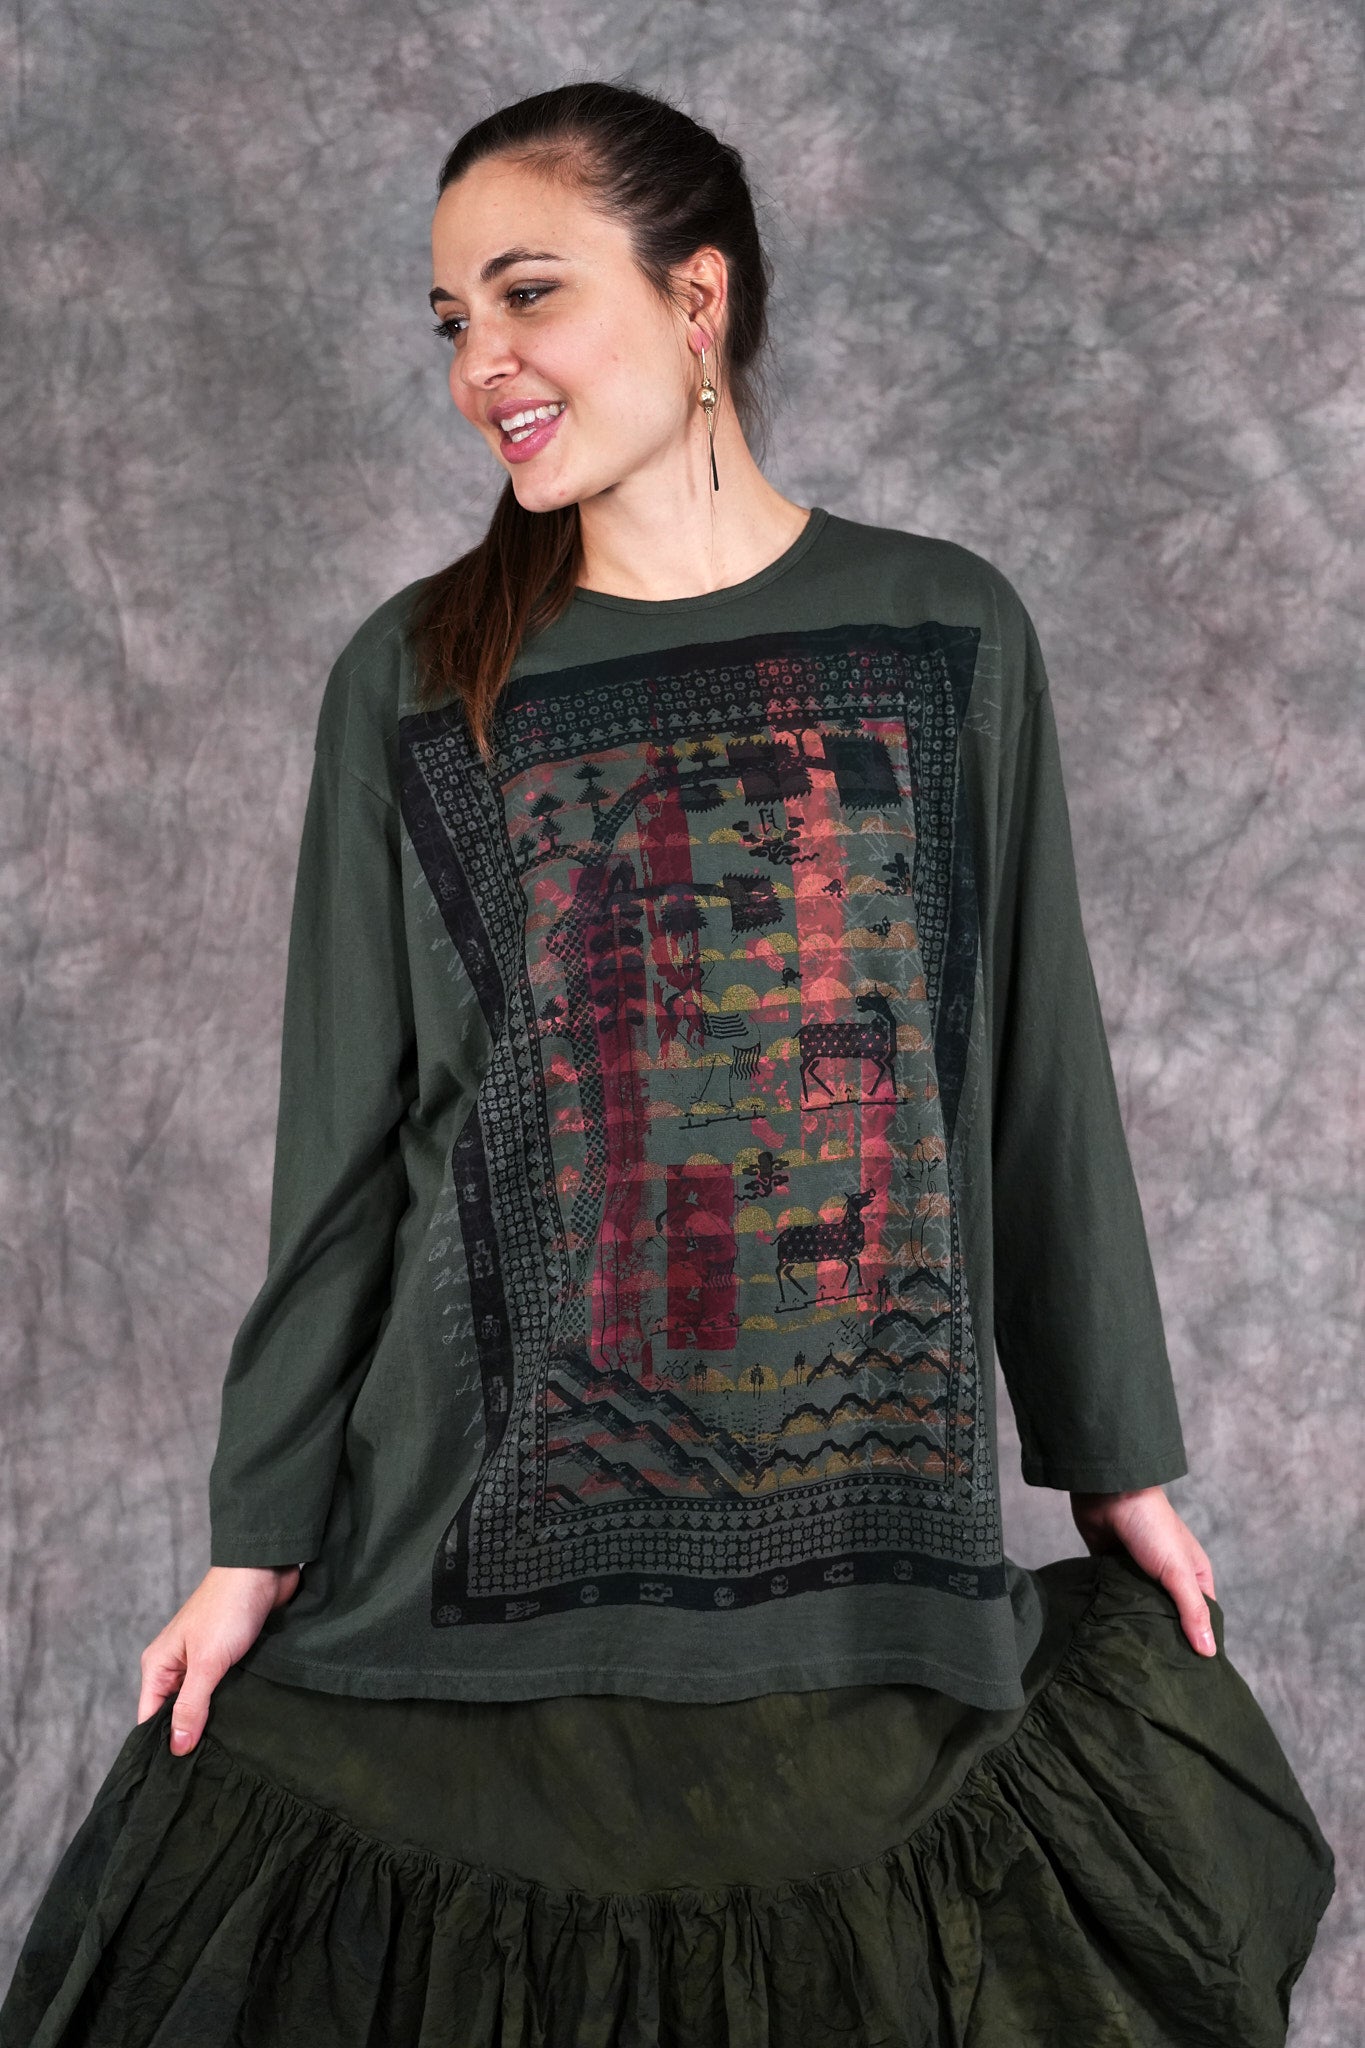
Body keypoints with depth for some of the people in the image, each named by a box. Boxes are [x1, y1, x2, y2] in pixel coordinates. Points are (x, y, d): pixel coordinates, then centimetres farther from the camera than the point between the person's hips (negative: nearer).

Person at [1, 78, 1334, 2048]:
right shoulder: (412, 680, 3)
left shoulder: (949, 632, 3)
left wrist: (1122, 1460, 10)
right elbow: (344, 1147, 4)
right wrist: (259, 1538, 4)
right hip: (488, 1555, 0)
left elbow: (1039, 1072, 6)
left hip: (886, 1559, 0)